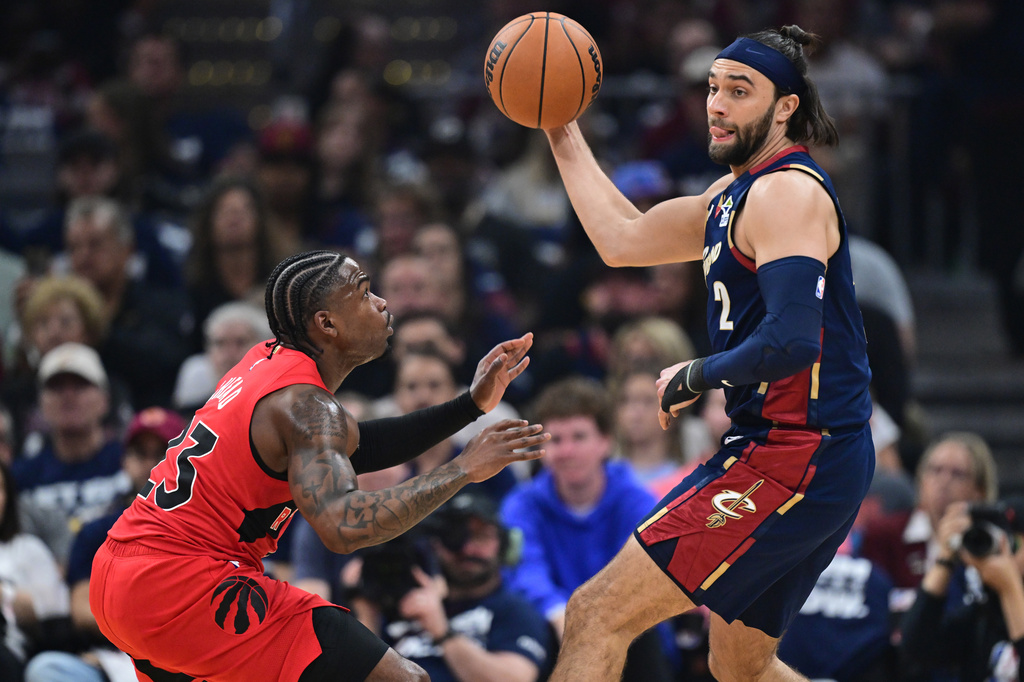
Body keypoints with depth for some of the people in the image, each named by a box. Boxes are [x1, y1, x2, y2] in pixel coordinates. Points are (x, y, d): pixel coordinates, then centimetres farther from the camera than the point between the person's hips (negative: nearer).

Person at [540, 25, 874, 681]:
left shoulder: (787, 192, -15)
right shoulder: (733, 194, 17)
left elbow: (791, 344, -27)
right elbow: (623, 238, 28)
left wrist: (694, 378, -11)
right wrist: (562, 132, 27)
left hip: (796, 457, -11)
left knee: (598, 615, -14)